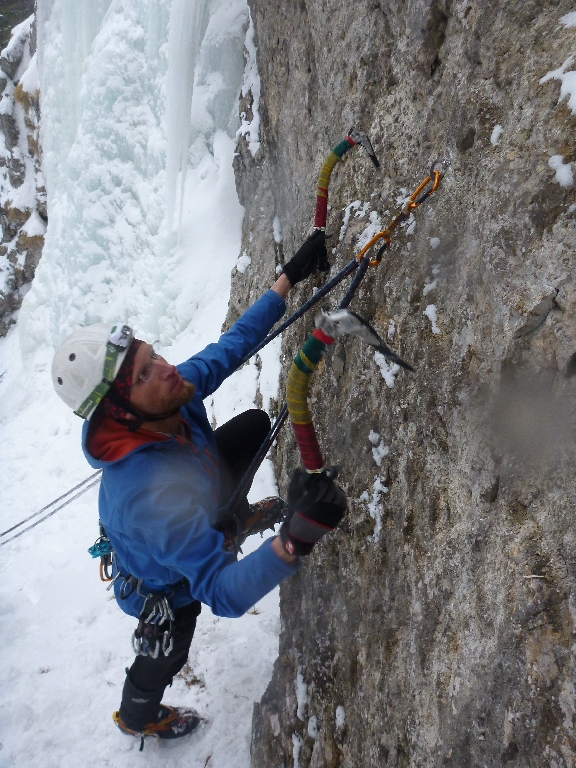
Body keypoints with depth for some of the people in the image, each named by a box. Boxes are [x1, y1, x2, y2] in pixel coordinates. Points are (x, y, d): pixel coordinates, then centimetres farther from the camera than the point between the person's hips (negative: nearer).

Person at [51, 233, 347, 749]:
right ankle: (139, 719, 61)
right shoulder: (153, 493, -50)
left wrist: (290, 277, -15)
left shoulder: (173, 395, -29)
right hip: (166, 586, -6)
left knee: (255, 423, 8)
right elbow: (224, 595, -47)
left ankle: (237, 516, 38)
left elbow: (231, 345, -13)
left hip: (195, 520, 6)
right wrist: (294, 542, -63)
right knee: (164, 656, 23)